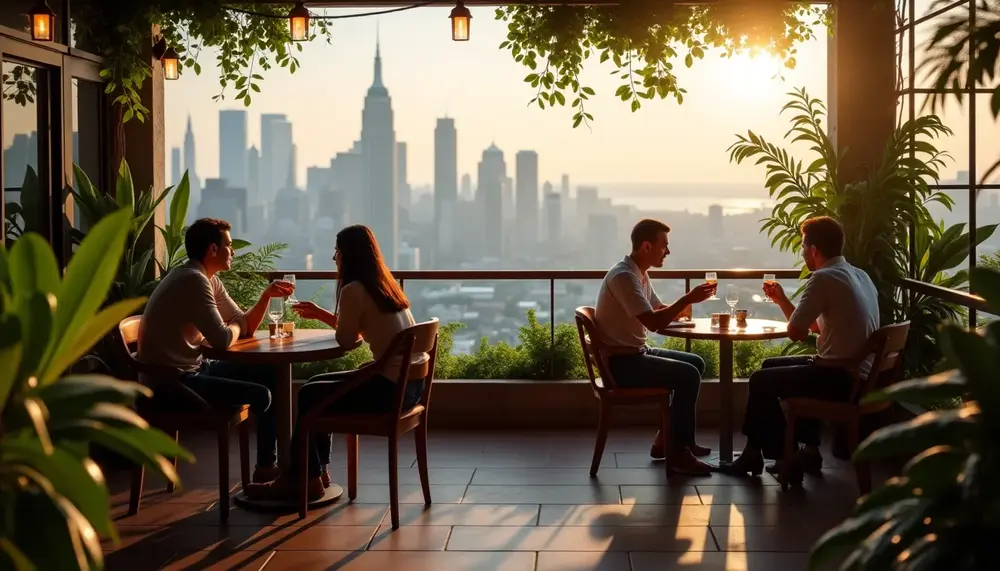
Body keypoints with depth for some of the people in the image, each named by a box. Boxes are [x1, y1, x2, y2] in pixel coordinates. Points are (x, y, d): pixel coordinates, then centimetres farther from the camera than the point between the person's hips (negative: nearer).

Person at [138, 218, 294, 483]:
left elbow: (245, 325, 16)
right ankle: (268, 466, 9)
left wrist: (267, 294, 1)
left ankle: (271, 464, 16)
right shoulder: (193, 280, -20)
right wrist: (235, 327, -4)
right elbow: (223, 339, -27)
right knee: (261, 394, -15)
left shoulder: (210, 280, 12)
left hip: (193, 369, 11)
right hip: (171, 382, -11)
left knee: (271, 375, 10)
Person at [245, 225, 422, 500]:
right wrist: (321, 314, 24)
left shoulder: (353, 290, -16)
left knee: (308, 395, 7)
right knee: (317, 385, 21)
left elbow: (346, 339, -7)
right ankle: (317, 470, 27)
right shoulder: (385, 285, 11)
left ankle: (301, 479, 20)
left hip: (392, 387, -9)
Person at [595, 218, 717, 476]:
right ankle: (677, 451, -9)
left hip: (636, 353, 11)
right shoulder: (623, 276, -22)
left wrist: (680, 307, -1)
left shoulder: (640, 274, 11)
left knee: (696, 363, 14)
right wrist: (687, 299, -21)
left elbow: (660, 310, 19)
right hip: (621, 362, -11)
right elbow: (654, 322, -29)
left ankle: (669, 437, 17)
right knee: (688, 375, -19)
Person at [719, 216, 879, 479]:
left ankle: (756, 454, 20)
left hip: (841, 378, -9)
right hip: (858, 372, 9)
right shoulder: (858, 275, 12)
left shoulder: (824, 278, -18)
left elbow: (795, 332, -14)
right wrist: (781, 300, 19)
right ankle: (808, 449, 22)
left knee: (761, 381, 3)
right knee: (773, 367, 22)